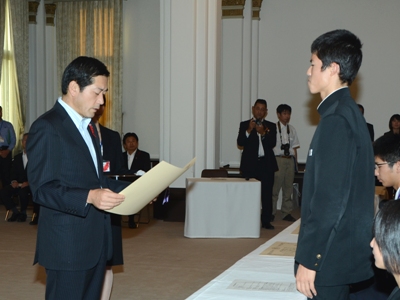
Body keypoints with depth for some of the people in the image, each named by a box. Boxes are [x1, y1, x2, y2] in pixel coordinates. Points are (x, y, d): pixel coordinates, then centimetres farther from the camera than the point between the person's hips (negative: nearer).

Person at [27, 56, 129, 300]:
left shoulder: (88, 126, 16)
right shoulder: (47, 128, -13)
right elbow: (42, 188, -18)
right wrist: (89, 197, -31)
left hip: (96, 241, 9)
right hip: (68, 244, -9)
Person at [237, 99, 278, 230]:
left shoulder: (270, 126, 10)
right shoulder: (244, 125, 7)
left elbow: (273, 144, -3)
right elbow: (240, 143, -4)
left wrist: (263, 133, -18)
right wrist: (249, 130, -17)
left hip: (266, 164, 1)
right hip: (250, 164, -1)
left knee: (267, 193, -1)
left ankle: (266, 221, 4)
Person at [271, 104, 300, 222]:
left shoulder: (292, 129, 12)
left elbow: (294, 147, 13)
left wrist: (295, 161, 6)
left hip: (290, 160, 5)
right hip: (278, 159, -5)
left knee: (288, 187, 8)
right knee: (275, 187, -4)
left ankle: (286, 212, 15)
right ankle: (271, 212, 4)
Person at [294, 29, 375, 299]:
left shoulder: (336, 119, -18)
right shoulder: (348, 112, 12)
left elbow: (330, 197, -23)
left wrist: (308, 259, -19)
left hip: (331, 257, -9)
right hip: (342, 251, 9)